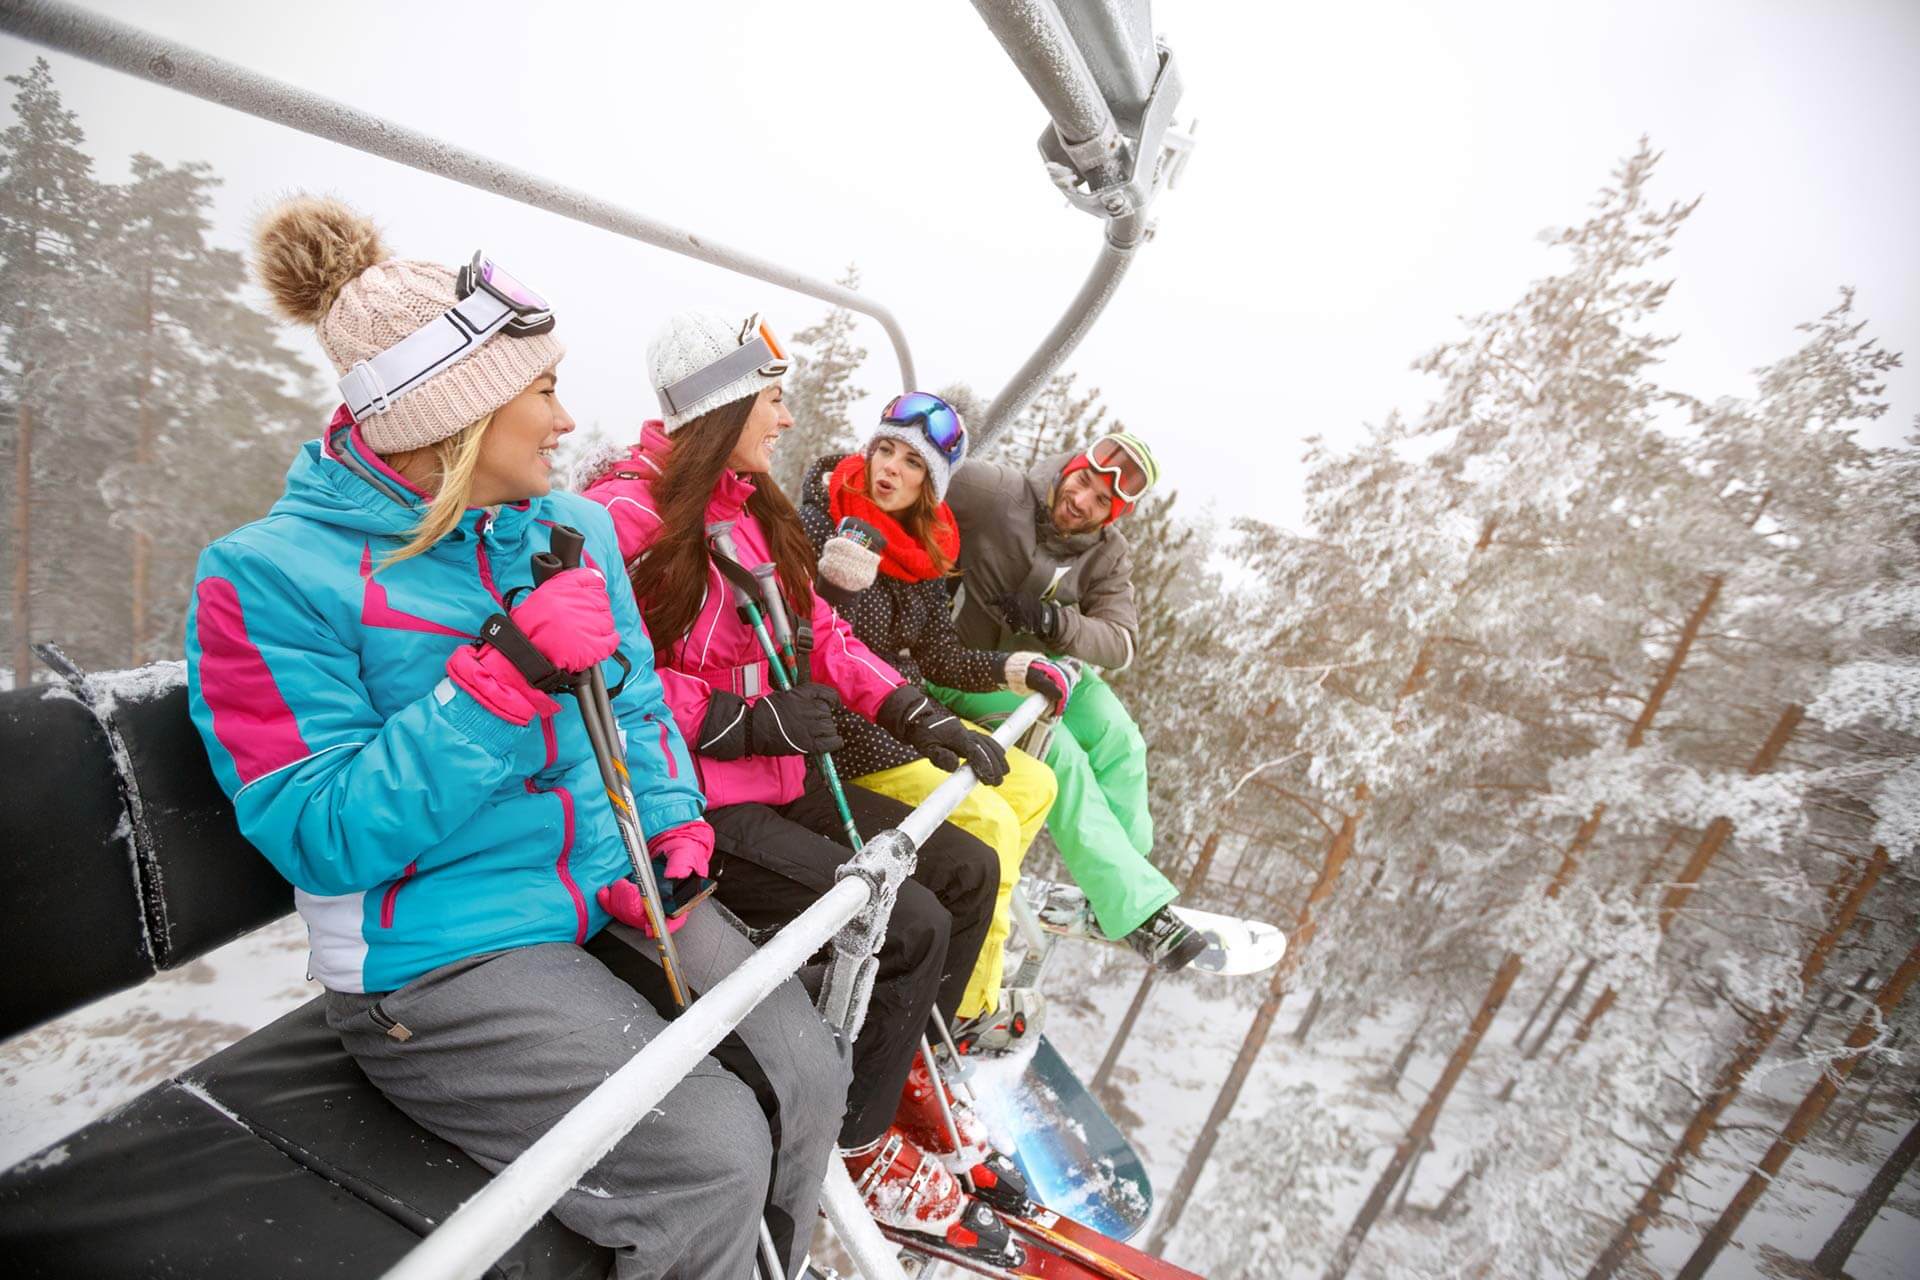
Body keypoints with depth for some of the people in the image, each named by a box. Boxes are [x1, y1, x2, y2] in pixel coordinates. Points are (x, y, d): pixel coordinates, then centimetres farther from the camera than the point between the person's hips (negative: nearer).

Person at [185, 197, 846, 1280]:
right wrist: (506, 673, -24)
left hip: (618, 897, 6)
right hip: (435, 959, -5)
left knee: (806, 1075, -7)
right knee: (709, 1157, -19)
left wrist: (672, 827, -4)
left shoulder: (575, 527, 6)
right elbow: (323, 838, -16)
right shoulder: (270, 576, -11)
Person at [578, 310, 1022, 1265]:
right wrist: (753, 722, -21)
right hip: (690, 805, -9)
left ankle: (902, 1078, 24)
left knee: (966, 869, 6)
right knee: (912, 927, -15)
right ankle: (860, 1147, 12)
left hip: (779, 782, 9)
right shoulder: (626, 512, -15)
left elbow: (819, 634, 10)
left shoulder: (752, 510, 11)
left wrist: (915, 714, -3)